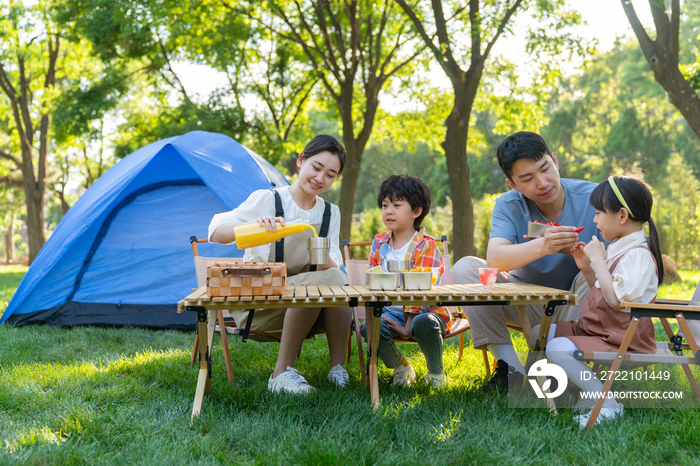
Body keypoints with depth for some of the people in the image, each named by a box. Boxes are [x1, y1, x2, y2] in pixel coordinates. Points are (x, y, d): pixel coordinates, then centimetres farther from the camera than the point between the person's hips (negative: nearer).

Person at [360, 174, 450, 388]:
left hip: (424, 311, -3)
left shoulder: (427, 246, -7)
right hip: (390, 311, 4)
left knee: (424, 323, -38)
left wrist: (408, 326, -19)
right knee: (370, 328, -29)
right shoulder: (379, 243, 9)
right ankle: (400, 366, 4)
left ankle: (435, 371, -5)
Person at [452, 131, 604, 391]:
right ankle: (511, 368, -20)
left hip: (576, 308, -1)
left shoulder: (592, 197, -12)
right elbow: (495, 259, -27)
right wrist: (542, 247, -46)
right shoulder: (509, 206, -9)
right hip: (528, 306, 2)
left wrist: (572, 250, -37)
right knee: (465, 267, -18)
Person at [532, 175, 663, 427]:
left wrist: (598, 260, -20)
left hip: (623, 343, -11)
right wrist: (587, 268, 9)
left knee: (558, 349, -28)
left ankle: (608, 404, -22)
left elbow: (617, 300, -27)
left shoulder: (638, 255, -18)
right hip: (596, 330, 11)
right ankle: (588, 385, -1)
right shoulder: (619, 249, 14)